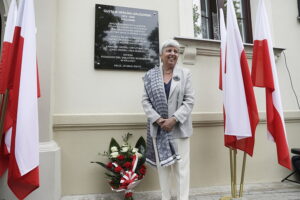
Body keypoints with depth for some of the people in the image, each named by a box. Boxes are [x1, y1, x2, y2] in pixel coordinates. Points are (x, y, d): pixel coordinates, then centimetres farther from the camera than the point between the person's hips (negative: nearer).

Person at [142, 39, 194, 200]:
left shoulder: (185, 74, 4)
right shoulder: (151, 75, 5)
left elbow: (189, 100, -3)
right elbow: (145, 100, 1)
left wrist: (174, 119, -14)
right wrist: (157, 119, -12)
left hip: (179, 127, -1)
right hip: (158, 127, 1)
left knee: (181, 166, 3)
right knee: (162, 165, 11)